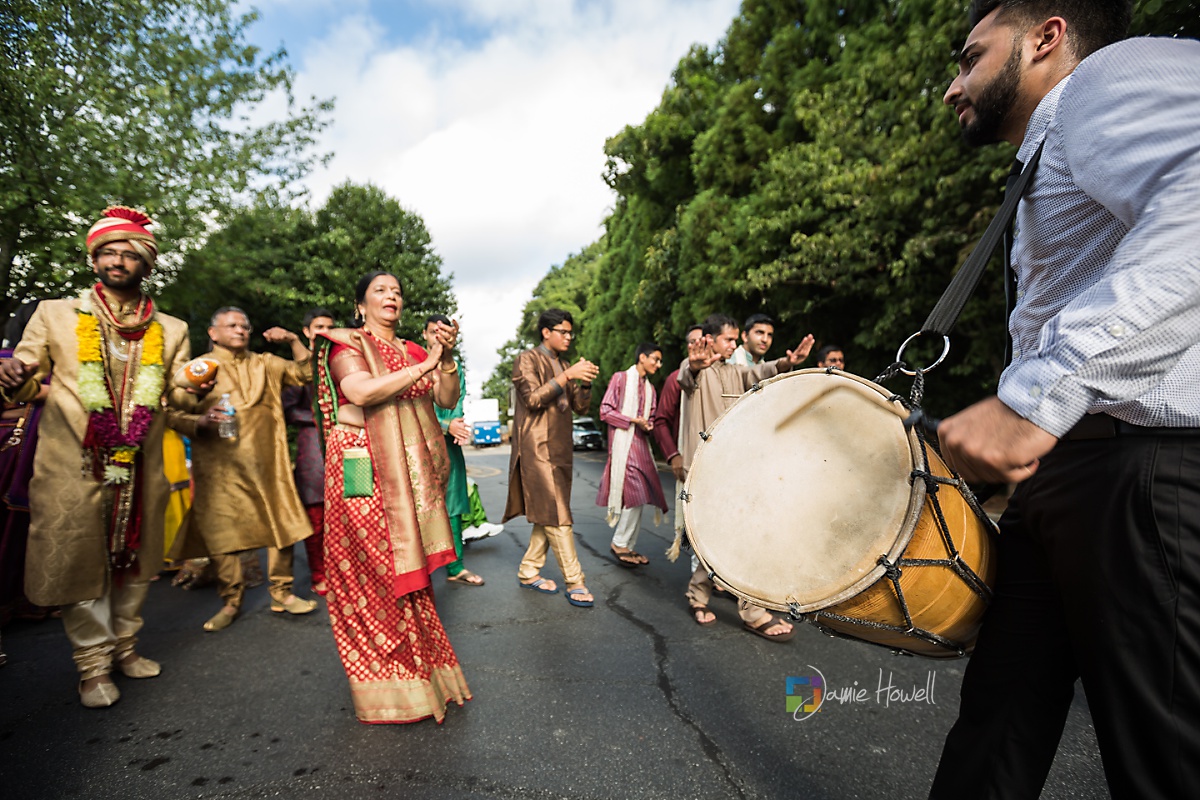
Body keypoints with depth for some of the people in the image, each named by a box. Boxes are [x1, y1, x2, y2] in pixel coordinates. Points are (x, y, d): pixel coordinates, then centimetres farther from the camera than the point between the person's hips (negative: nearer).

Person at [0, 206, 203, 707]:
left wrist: (195, 388, -15)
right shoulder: (55, 314, 6)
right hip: (73, 468, -2)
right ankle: (94, 665, 17)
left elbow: (180, 398, 8)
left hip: (140, 468, 2)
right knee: (80, 564, 2)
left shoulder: (170, 330, 10)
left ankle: (124, 646, 30)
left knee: (133, 562, 12)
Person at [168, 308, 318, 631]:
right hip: (220, 466, -2)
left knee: (283, 525, 1)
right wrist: (202, 421, -19)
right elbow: (177, 416, 2)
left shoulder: (265, 364, 16)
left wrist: (294, 341, 2)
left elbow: (305, 374, 14)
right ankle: (231, 602, 15)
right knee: (223, 532, 0)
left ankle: (281, 593, 14)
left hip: (267, 463, 2)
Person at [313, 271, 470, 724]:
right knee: (375, 573, -4)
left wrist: (447, 357, -10)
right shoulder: (347, 345, 1)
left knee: (408, 569, 6)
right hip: (363, 474, -5)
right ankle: (388, 692, 9)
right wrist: (424, 366, -20)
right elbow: (361, 392, -19)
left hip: (407, 475, 5)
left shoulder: (412, 351, 16)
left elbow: (447, 400, 6)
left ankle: (420, 674, 19)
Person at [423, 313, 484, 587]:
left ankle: (455, 567, 12)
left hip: (450, 442, 5)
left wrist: (456, 425, -11)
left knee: (453, 504, 6)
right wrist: (447, 426, -16)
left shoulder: (456, 366, 16)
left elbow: (459, 400, 10)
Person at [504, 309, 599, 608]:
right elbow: (533, 399, -15)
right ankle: (574, 582, -5)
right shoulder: (527, 360, -2)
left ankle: (529, 572, 22)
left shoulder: (564, 366, 19)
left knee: (550, 516, 10)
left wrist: (585, 382, -3)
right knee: (557, 517, -9)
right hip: (538, 448, -8)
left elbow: (579, 407, 15)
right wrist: (568, 375, -19)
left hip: (560, 448, 8)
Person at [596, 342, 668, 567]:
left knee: (639, 497, 6)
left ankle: (629, 547, 14)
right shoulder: (620, 378, 0)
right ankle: (619, 543, -1)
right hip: (623, 443, -7)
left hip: (641, 444, 8)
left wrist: (648, 425, 0)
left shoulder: (649, 389, 20)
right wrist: (633, 420, -14)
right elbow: (605, 411, -5)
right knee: (635, 495, -14)